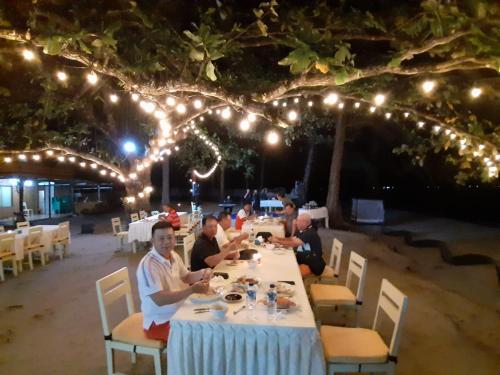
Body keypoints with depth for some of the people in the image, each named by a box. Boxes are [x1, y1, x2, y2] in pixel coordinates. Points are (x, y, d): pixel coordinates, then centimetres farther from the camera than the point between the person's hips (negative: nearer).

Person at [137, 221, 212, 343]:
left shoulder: (174, 256, 2)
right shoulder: (148, 264, -24)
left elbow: (185, 277, 17)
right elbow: (159, 300, -29)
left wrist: (201, 273, -4)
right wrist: (192, 289, -32)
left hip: (179, 312, 8)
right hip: (160, 322, -8)